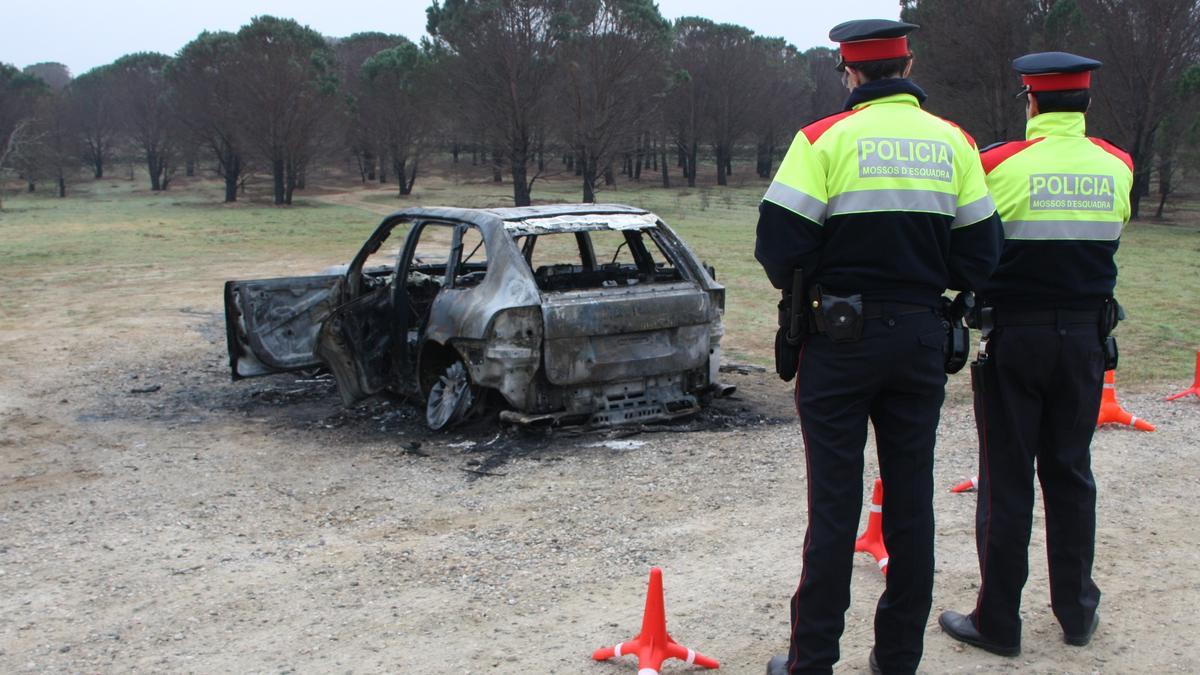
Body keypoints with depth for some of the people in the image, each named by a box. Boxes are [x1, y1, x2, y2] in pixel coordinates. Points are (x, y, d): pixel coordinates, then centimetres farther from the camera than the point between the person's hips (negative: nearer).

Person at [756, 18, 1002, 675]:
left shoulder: (825, 139, -9)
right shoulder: (955, 143, 3)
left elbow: (778, 245, -13)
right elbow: (980, 256, 3)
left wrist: (801, 282, 8)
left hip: (842, 336, -3)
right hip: (922, 338, 3)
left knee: (834, 503, 3)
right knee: (910, 497, 13)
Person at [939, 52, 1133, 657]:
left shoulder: (999, 165, -13)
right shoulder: (1117, 167, 1)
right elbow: (1108, 239, 13)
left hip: (1013, 335, -4)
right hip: (1084, 335, 4)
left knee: (1006, 479, 3)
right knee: (1070, 473, 15)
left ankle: (998, 621, 11)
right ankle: (1077, 610, 25)